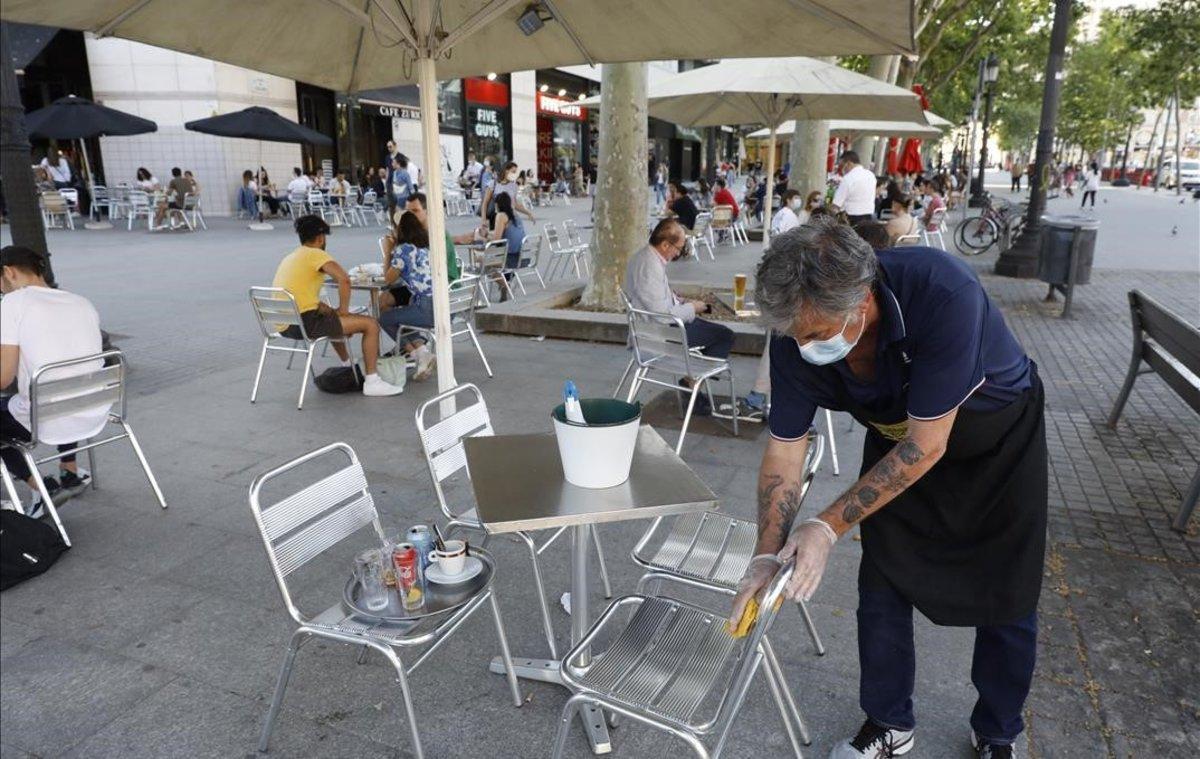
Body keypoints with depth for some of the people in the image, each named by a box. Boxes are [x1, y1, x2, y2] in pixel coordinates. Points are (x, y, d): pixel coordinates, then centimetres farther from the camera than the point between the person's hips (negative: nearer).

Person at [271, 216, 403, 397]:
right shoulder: (315, 254, -6)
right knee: (371, 324, -5)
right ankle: (372, 382, -4)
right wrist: (343, 310, -9)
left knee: (331, 318, 39)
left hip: (283, 324, 10)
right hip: (304, 324, -10)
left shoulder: (289, 258, 20)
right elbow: (344, 279, -24)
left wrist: (335, 312, 18)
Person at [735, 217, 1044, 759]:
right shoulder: (796, 334, -26)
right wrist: (767, 555, -21)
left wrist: (831, 525, -31)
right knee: (881, 586, 6)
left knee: (1005, 598, 5)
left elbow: (926, 445, -33)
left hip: (998, 439, -3)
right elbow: (784, 454, -15)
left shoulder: (942, 294, -40)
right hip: (897, 438, 4)